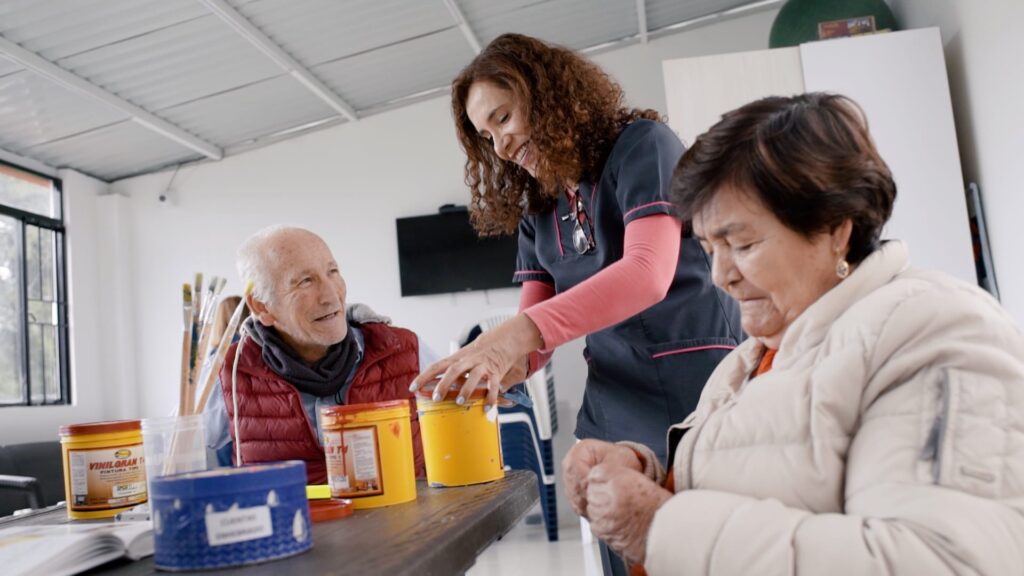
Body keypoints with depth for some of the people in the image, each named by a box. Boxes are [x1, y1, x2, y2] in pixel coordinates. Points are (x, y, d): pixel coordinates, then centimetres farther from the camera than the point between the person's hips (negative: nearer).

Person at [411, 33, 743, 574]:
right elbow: (534, 324, 8)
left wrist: (519, 334, -32)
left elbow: (648, 273, -22)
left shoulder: (641, 144, -7)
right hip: (612, 416, 6)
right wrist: (501, 364, -15)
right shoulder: (537, 209, 13)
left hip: (695, 396, -6)